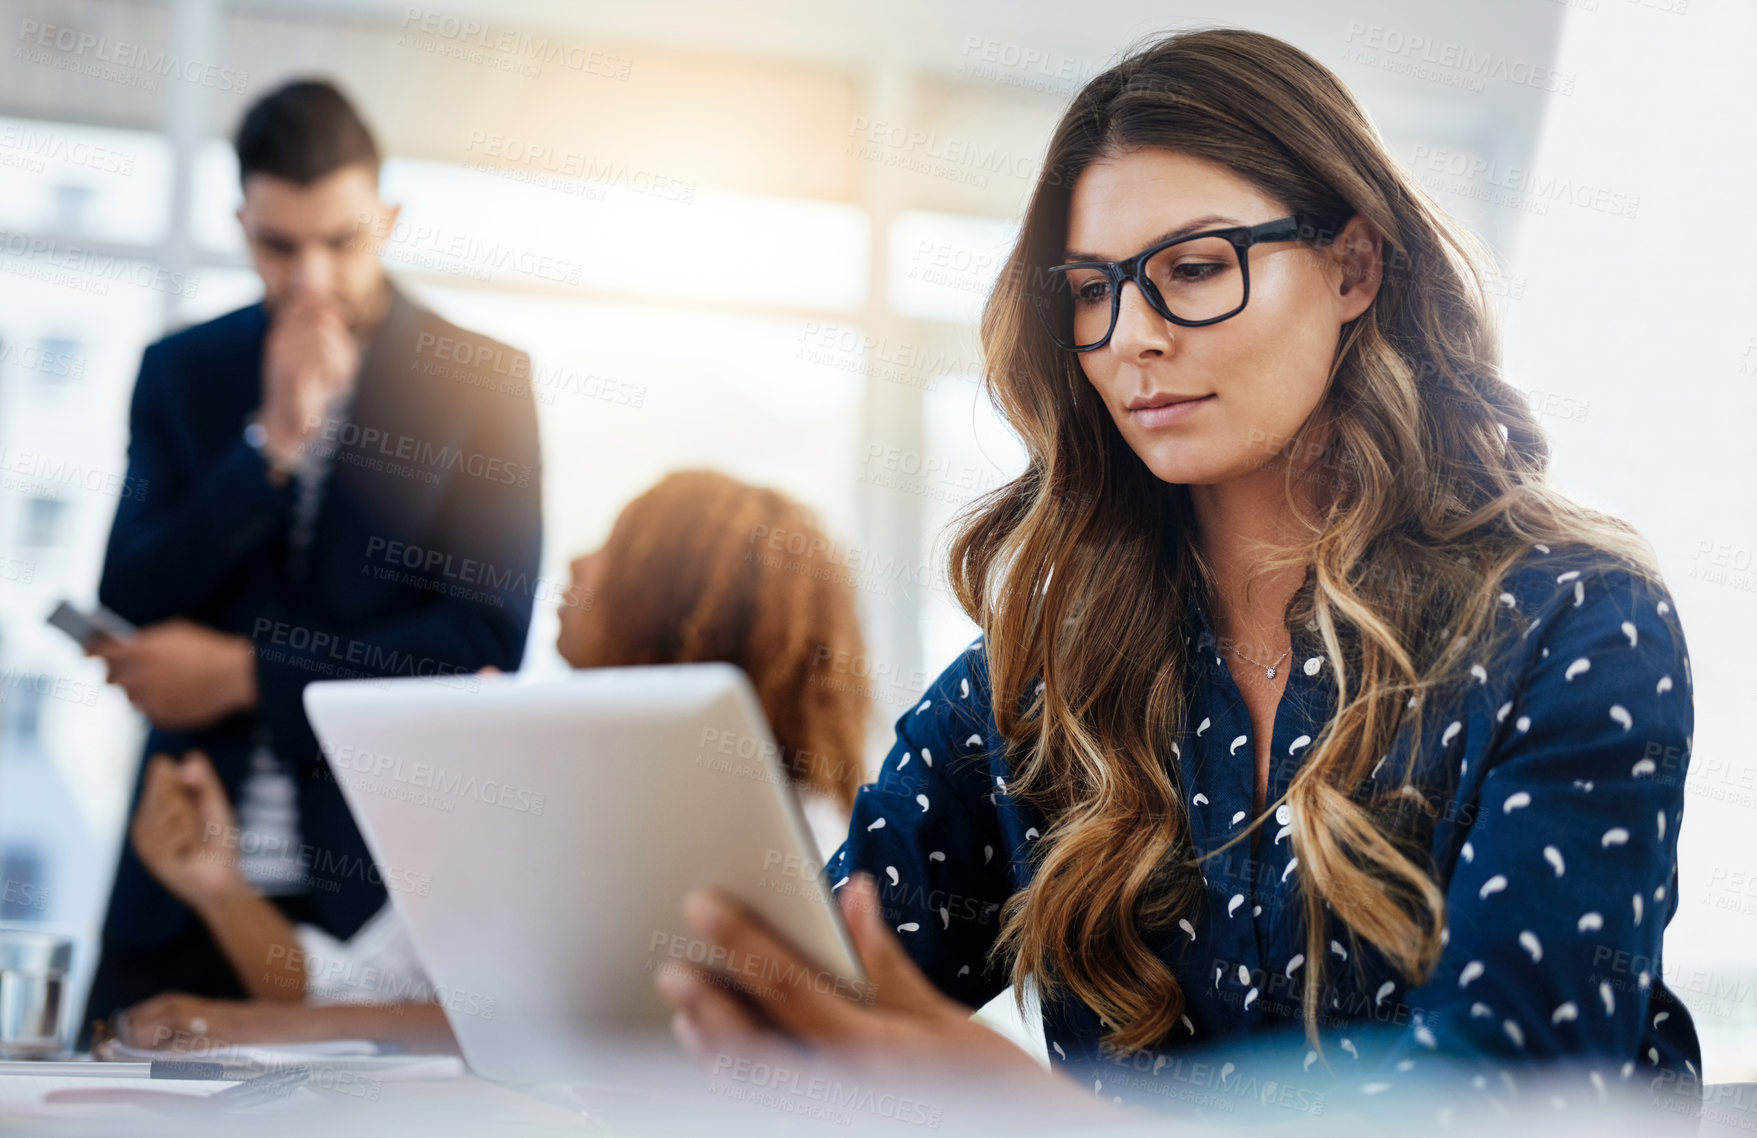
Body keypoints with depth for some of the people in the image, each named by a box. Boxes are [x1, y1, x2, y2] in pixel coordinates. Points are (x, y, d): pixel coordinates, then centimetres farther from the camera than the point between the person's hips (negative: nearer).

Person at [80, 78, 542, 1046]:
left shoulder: (481, 381, 2)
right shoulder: (181, 372, 10)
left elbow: (489, 631, -5)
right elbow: (128, 612, 3)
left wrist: (242, 672, -7)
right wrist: (273, 441, -9)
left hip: (382, 884, -2)